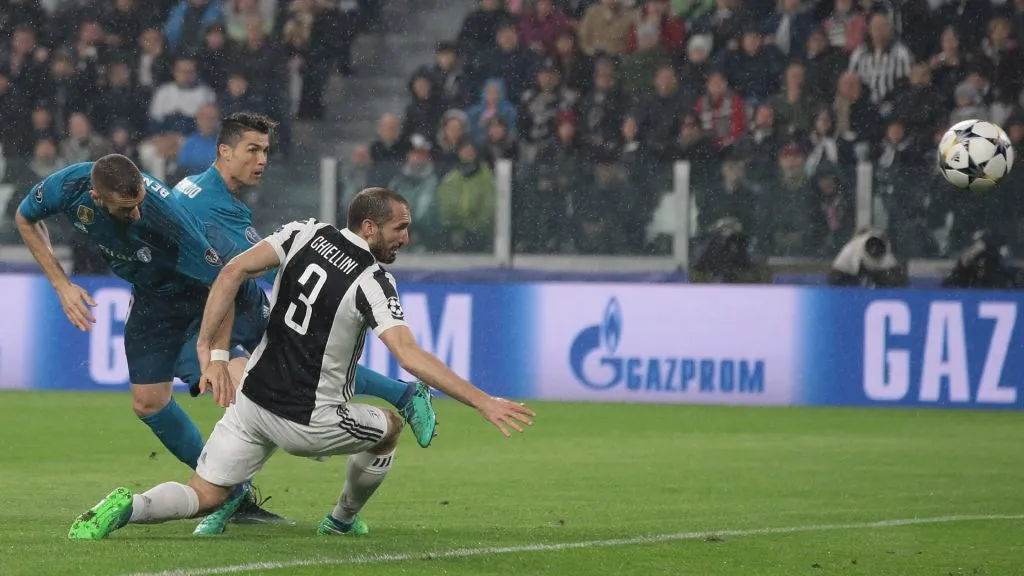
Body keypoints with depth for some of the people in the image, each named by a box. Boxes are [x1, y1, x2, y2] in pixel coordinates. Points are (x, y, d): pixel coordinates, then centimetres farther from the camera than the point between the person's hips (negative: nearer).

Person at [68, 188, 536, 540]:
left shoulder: (305, 235, 1)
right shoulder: (373, 281, -16)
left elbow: (233, 273, -6)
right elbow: (409, 355, -26)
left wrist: (213, 351, -4)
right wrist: (484, 402, -28)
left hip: (251, 401, 4)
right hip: (309, 423, -4)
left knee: (204, 497, 10)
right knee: (388, 427, 25)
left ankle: (127, 508, -19)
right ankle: (343, 520, 44)